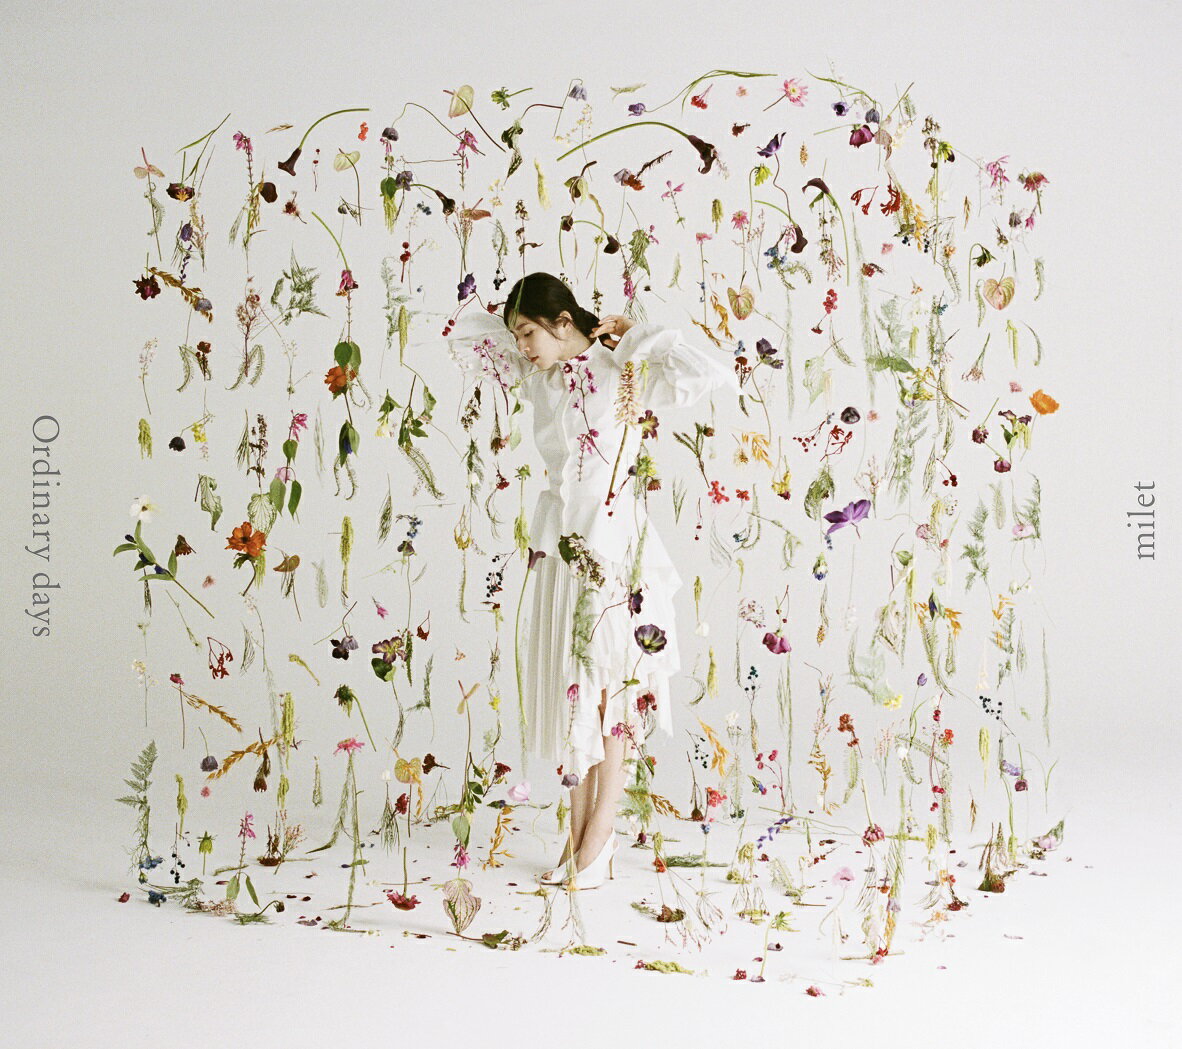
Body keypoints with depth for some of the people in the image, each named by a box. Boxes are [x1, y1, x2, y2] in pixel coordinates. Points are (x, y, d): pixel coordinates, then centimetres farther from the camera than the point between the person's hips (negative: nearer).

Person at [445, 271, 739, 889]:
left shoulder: (623, 375, -9)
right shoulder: (539, 379, 9)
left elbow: (716, 380, -21)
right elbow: (466, 334, 18)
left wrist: (640, 337, -13)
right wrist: (531, 332, 7)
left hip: (609, 548, -6)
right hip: (557, 542, 6)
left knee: (605, 690, 0)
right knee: (566, 686, 9)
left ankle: (600, 835, 10)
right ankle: (579, 835, 18)